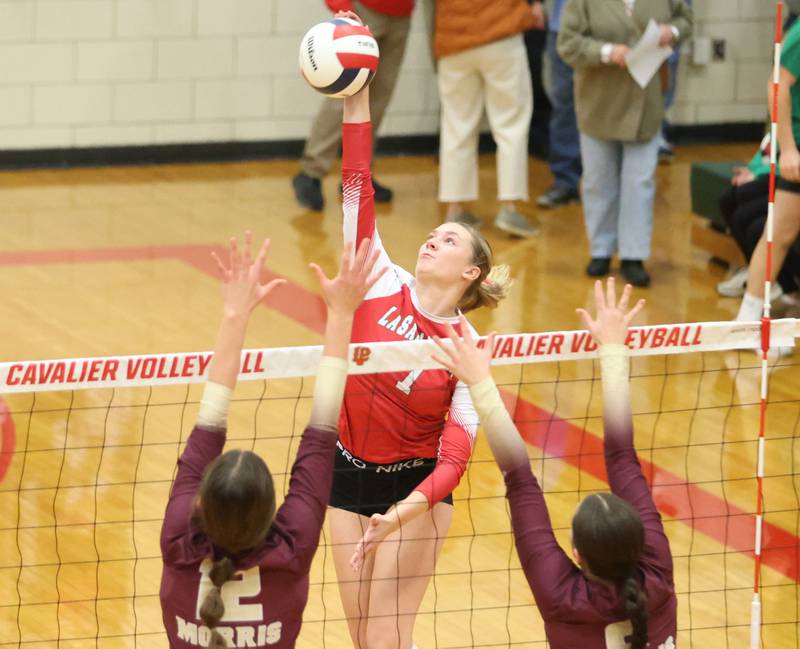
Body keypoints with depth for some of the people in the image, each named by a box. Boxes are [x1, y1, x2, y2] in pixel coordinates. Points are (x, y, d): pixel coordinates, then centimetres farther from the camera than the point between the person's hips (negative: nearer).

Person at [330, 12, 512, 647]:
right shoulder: (383, 283, -5)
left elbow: (455, 456, -16)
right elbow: (358, 188, -13)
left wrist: (406, 512, -30)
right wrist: (357, 104, -23)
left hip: (413, 485, -3)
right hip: (349, 474, 3)